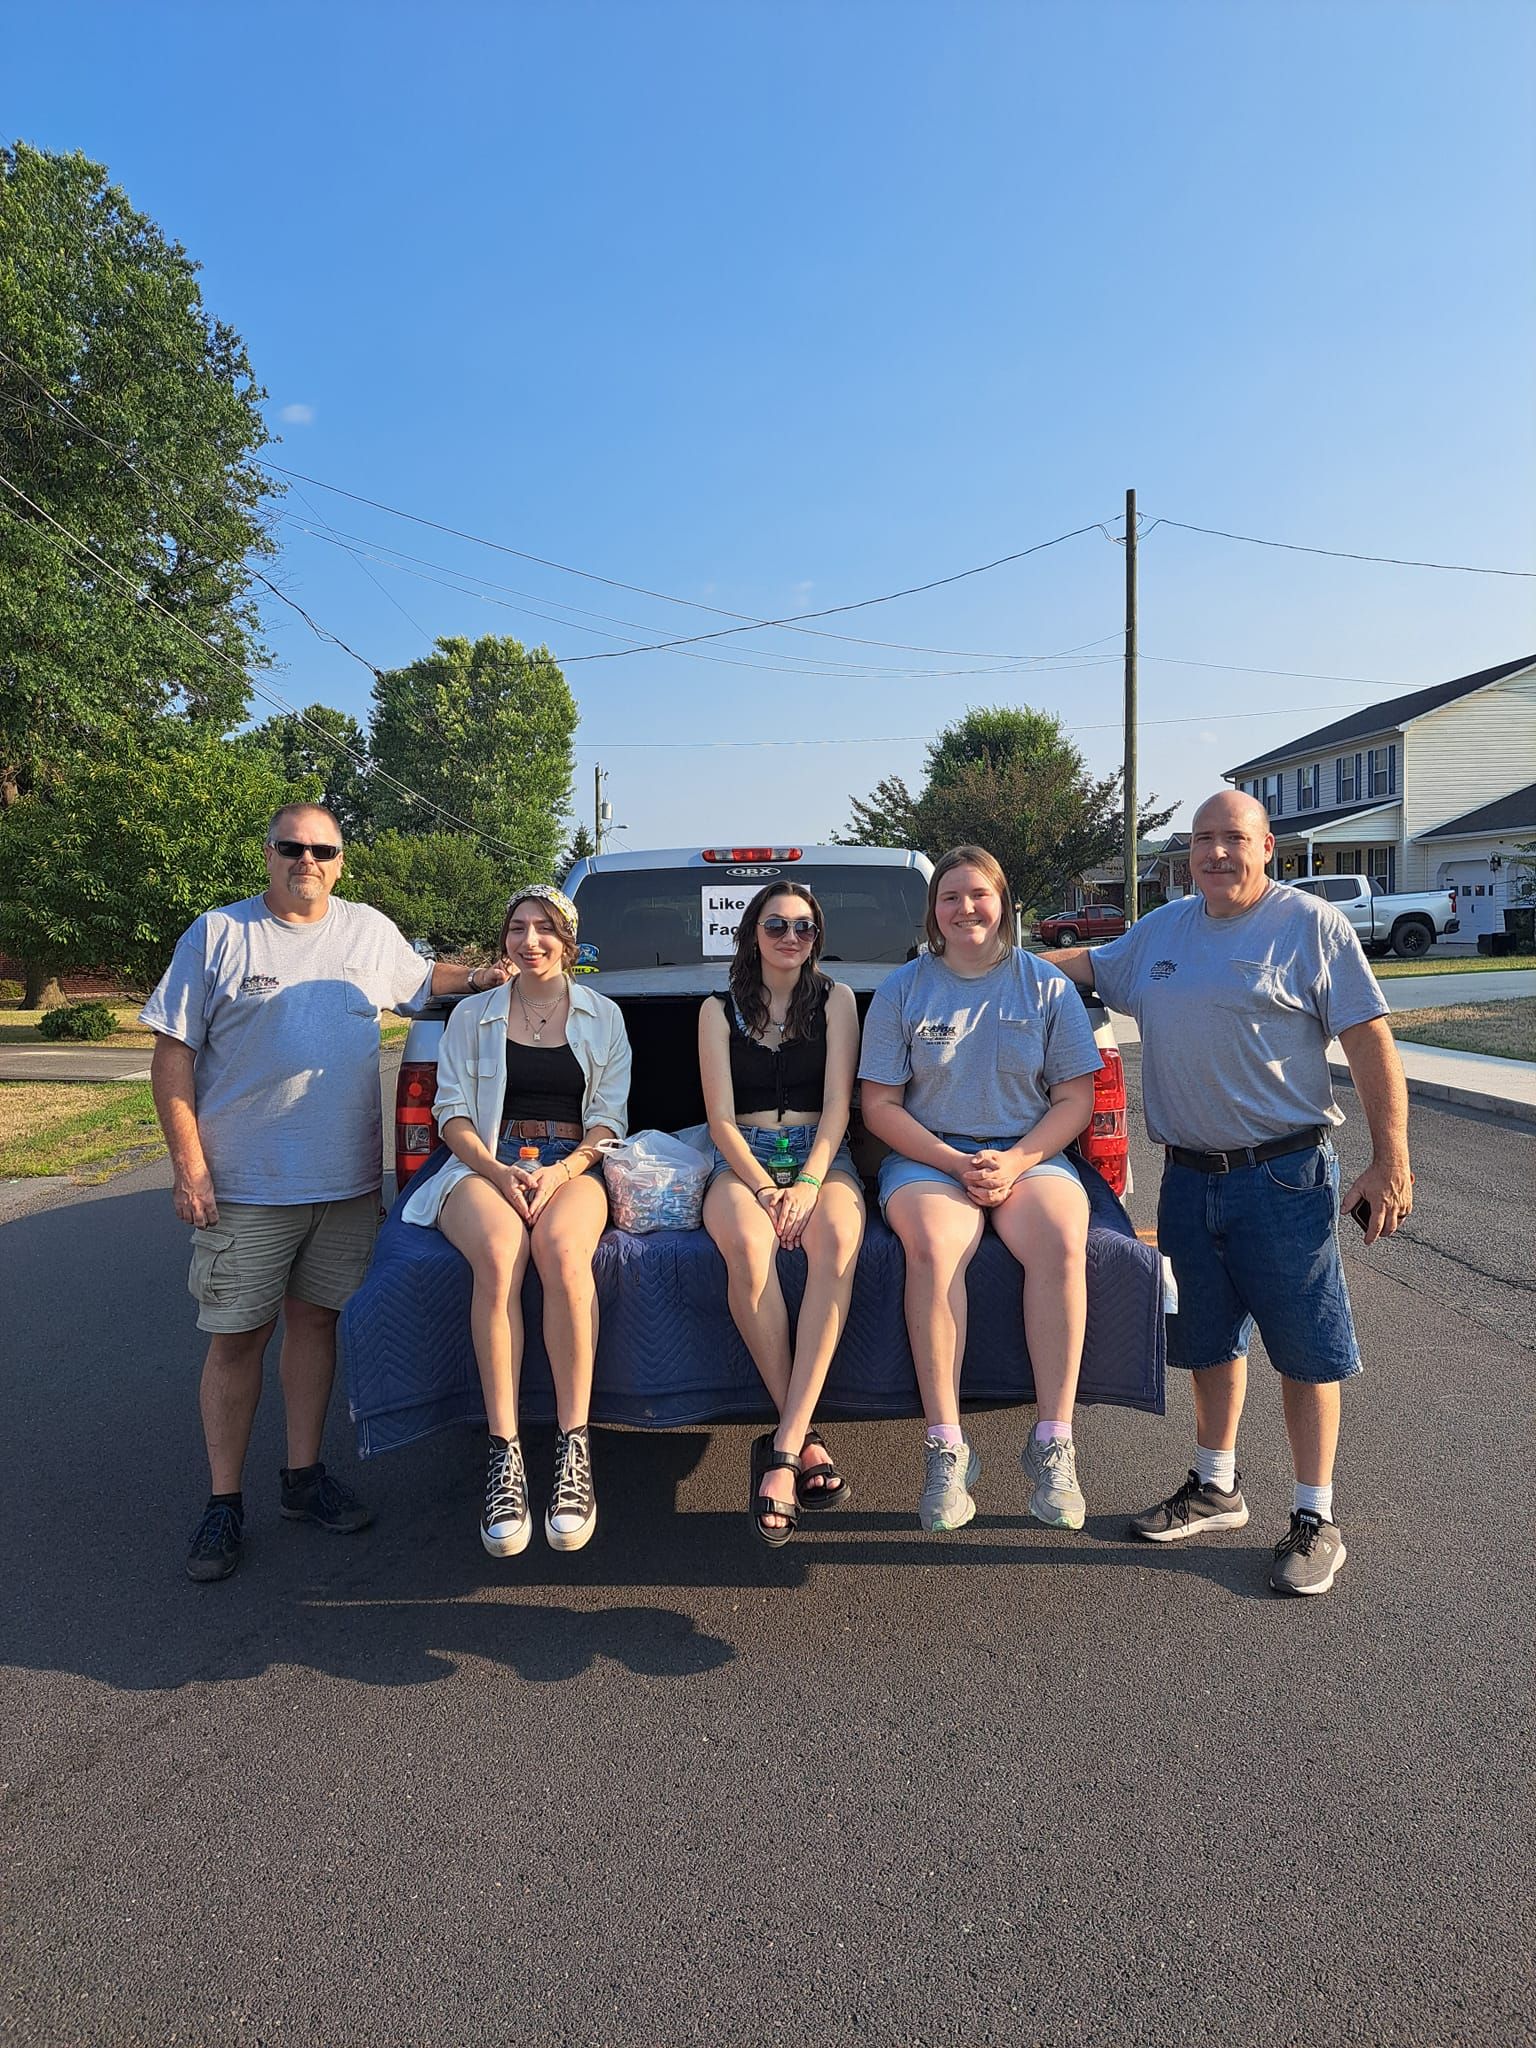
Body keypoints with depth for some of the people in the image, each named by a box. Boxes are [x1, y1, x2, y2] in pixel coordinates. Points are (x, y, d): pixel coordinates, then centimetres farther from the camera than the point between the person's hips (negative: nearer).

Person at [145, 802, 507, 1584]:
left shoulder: (370, 930, 8)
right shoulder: (218, 935, -3)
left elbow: (423, 977, 28)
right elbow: (173, 1055, -4)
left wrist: (479, 977, 8)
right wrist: (189, 1165, -10)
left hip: (347, 1179, 3)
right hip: (246, 1185, -3)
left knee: (314, 1319, 13)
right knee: (236, 1338, 4)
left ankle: (303, 1476, 27)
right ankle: (223, 1503, 18)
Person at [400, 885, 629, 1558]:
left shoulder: (603, 1017, 15)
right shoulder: (472, 1017, 16)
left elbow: (610, 1117, 8)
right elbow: (452, 1112, 8)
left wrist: (562, 1171, -12)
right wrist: (498, 1171, -12)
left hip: (573, 1166, 0)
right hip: (487, 1165, 1)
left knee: (561, 1247, -37)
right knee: (499, 1252, -36)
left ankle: (573, 1446, -32)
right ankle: (503, 1453, -32)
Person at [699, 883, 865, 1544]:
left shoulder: (836, 1000, 13)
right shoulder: (719, 1010, 12)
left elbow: (837, 1104, 2)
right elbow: (721, 1118, 2)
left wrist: (810, 1182, -16)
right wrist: (763, 1189, -15)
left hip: (821, 1155, 0)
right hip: (743, 1159, 0)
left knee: (837, 1240, -35)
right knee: (747, 1247, -36)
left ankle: (781, 1451, -35)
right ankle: (804, 1439, -25)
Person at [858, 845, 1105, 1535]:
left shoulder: (1047, 986, 8)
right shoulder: (902, 989, 6)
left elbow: (1075, 1098, 5)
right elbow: (879, 1104, 2)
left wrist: (1016, 1161, -13)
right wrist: (956, 1165, -12)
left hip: (1029, 1153, 1)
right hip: (928, 1156, 0)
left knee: (1061, 1240, -32)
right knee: (933, 1246, -34)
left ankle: (1053, 1442, -22)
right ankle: (946, 1450, -26)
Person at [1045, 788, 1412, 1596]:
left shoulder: (1312, 924, -6)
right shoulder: (1163, 928, 11)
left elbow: (1370, 1042, -8)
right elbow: (1089, 963, 27)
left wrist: (1390, 1162, -13)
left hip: (1284, 1175, -5)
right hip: (1189, 1176, 6)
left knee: (1305, 1347, 3)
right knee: (1210, 1339, 17)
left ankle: (1315, 1520, 18)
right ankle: (1216, 1488, 35)